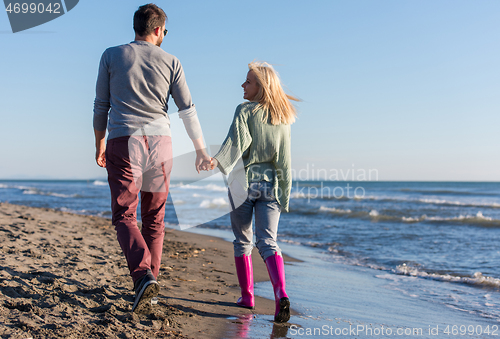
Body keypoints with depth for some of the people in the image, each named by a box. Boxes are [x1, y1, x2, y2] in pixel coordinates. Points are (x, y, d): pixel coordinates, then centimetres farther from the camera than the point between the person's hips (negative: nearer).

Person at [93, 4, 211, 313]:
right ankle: (150, 280, 17)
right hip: (159, 141, 2)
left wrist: (99, 146, 19)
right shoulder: (170, 61, 7)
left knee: (124, 216, 0)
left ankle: (143, 275, -20)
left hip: (122, 141, -1)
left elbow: (101, 107, 8)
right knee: (154, 218, 12)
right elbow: (188, 110, 5)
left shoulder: (111, 56, 7)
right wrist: (201, 151, 12)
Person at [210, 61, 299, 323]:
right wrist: (285, 195, 10)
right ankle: (280, 293, -21)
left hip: (243, 181, -3)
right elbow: (284, 160, 8)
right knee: (268, 241, 0)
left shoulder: (245, 111, -3)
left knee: (243, 241, 11)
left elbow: (238, 138, -22)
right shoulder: (282, 118, 10)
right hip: (270, 184, 3)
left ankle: (247, 296, 19)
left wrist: (219, 161, -35)